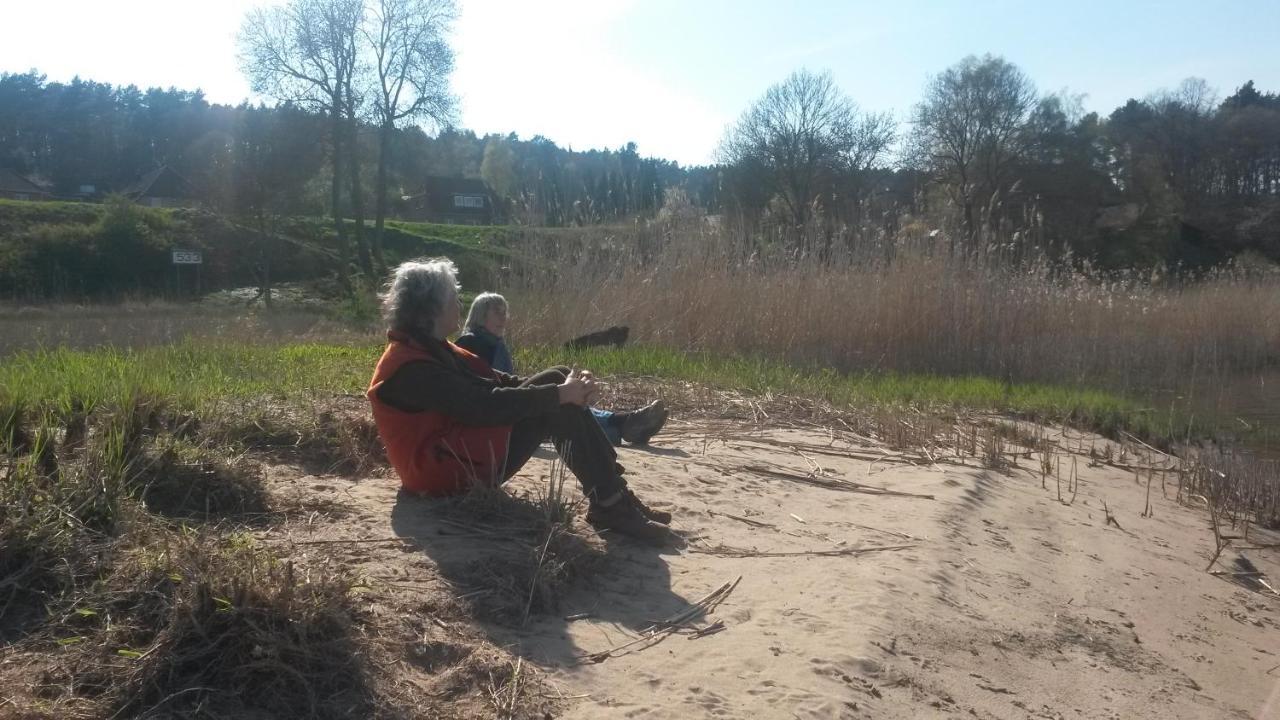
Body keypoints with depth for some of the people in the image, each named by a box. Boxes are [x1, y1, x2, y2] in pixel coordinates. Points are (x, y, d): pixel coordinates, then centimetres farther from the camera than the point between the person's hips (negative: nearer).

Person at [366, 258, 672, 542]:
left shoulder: (429, 348, 12)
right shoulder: (411, 369, -20)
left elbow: (495, 380, 7)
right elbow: (485, 405, -28)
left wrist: (563, 388, -7)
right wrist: (560, 394, -23)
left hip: (464, 449, 10)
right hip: (451, 471, -10)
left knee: (556, 379, -4)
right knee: (554, 402, -19)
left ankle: (613, 494, -7)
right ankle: (610, 505, -15)